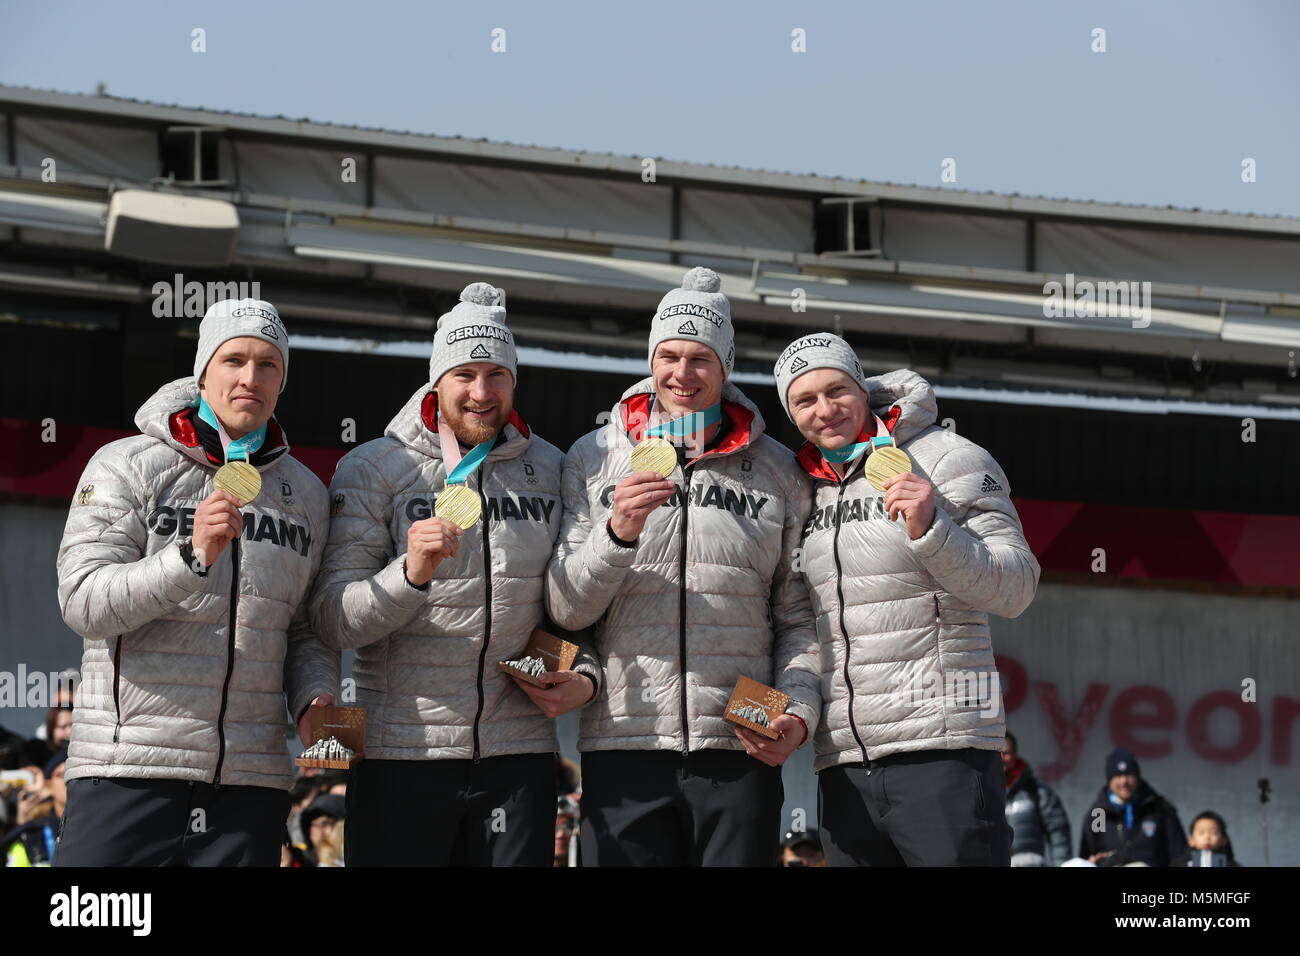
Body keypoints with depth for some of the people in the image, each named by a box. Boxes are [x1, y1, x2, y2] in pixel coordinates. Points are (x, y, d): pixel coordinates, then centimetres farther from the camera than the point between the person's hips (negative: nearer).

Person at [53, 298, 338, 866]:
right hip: (127, 771, -3)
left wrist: (314, 698, -2)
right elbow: (84, 601, -10)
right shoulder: (125, 467, 1)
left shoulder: (306, 492, 15)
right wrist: (193, 558, -22)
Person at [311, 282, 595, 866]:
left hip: (519, 751, 3)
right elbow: (334, 621, -6)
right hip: (401, 753, -3)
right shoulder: (373, 470, 0)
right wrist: (411, 575, -23)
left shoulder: (549, 470, 11)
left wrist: (586, 675, 0)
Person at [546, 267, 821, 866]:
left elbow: (797, 615, 11)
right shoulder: (593, 460, 9)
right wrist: (617, 535, -14)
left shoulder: (775, 471, 11)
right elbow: (564, 610, 3)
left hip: (740, 749, 0)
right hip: (624, 744, 0)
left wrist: (799, 711, -4)